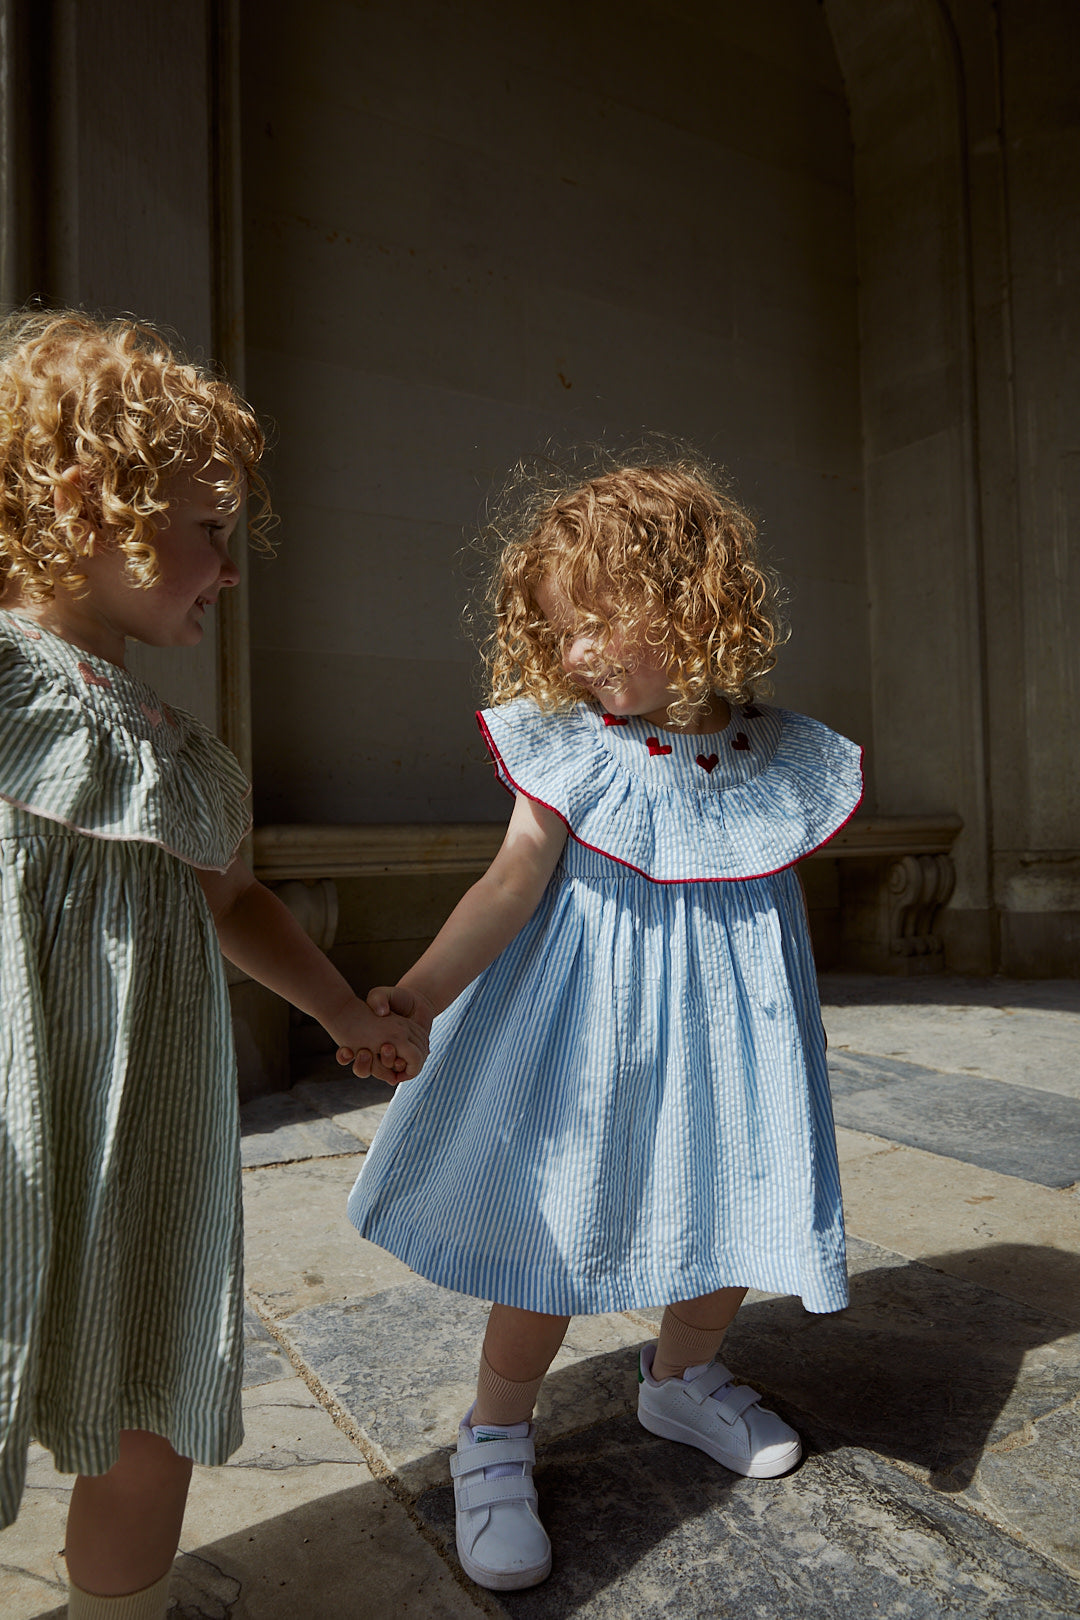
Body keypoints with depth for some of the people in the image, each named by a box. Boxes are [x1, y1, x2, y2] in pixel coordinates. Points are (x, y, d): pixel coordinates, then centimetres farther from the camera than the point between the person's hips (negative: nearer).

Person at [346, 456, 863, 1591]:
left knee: (739, 1215, 14)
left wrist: (792, 1032, 15)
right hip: (589, 1028, -3)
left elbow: (773, 900, 8)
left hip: (729, 1025, 4)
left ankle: (681, 1379, 46)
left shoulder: (776, 757, -3)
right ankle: (494, 1441, 29)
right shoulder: (569, 746, -10)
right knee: (552, 1228, 3)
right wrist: (419, 995, -28)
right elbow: (513, 881, -17)